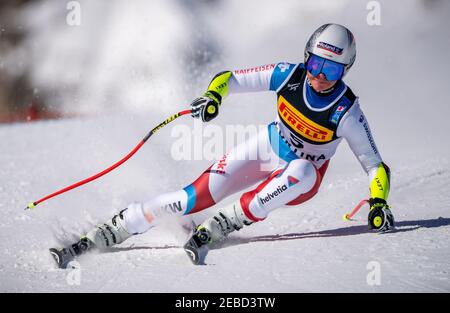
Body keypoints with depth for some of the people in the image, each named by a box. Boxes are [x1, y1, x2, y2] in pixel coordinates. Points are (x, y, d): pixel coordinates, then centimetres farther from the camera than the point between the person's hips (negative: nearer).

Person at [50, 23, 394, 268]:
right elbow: (230, 78, -12)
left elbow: (375, 164, -17)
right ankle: (95, 239, -14)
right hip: (267, 148, 2)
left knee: (301, 172, -40)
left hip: (303, 179, -2)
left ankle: (212, 229, -35)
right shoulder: (289, 75, -18)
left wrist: (379, 202, -34)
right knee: (194, 198, -16)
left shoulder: (347, 112, -24)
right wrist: (213, 95, -33)